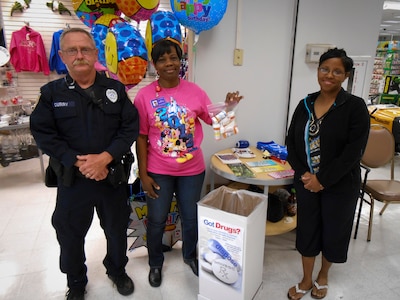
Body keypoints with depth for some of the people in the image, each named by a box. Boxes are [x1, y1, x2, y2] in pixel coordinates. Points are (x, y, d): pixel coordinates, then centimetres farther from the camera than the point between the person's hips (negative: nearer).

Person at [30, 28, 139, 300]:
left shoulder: (115, 89, 0)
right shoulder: (51, 92, 0)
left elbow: (131, 127, -6)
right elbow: (43, 134, -6)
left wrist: (105, 158, -19)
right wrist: (78, 163, -17)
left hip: (113, 175, 1)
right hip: (71, 178, 0)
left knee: (117, 229, 17)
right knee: (70, 234, 14)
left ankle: (117, 270, 45)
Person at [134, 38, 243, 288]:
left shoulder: (194, 91, -4)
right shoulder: (145, 95, -9)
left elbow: (215, 120, 5)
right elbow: (141, 137, -6)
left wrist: (228, 106, -15)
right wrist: (143, 174, -6)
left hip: (192, 170, 2)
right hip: (158, 171, -1)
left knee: (191, 218, 18)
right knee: (157, 220, 15)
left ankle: (190, 255, 48)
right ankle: (155, 263, 42)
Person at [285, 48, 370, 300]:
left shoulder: (355, 106, -11)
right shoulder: (305, 104, 2)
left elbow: (354, 151, -17)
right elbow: (292, 142, 2)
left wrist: (323, 179, -18)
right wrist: (302, 173, -10)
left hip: (340, 185, -3)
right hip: (306, 182, 3)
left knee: (333, 231, 14)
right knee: (307, 230, 13)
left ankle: (323, 276, 43)